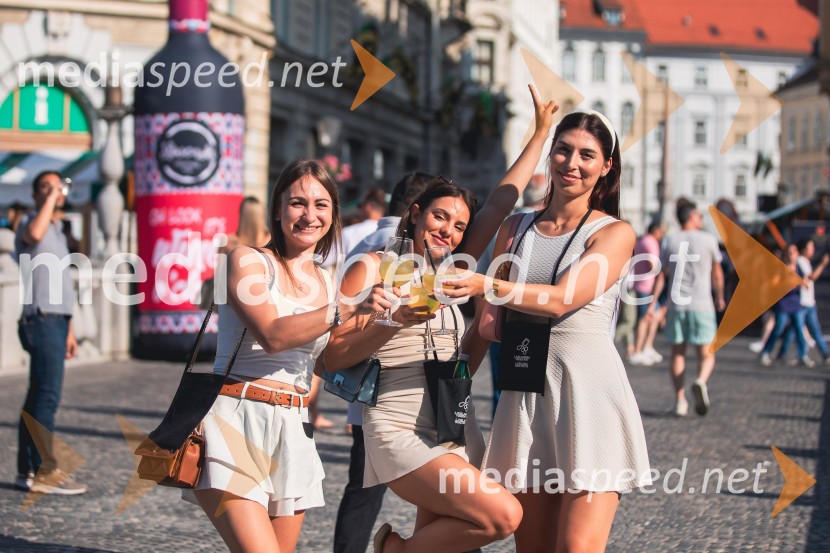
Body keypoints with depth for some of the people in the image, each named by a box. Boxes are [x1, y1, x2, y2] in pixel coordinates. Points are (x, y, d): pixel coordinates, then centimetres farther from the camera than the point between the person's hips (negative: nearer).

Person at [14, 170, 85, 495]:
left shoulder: (57, 232, 22)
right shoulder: (30, 224, -5)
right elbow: (34, 234, -34)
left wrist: (68, 330, 23)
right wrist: (50, 198, -23)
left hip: (56, 322, 9)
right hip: (43, 321, -9)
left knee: (38, 397, 9)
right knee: (47, 397, -13)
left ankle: (28, 472, 11)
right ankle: (44, 472, -14)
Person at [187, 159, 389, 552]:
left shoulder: (327, 283, 15)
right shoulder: (247, 261, -3)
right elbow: (272, 335, -17)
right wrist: (350, 308, -23)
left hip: (292, 432, 6)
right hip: (234, 421, -6)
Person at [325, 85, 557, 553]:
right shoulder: (374, 270, 0)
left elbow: (499, 204, 17)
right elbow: (334, 356, -5)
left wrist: (541, 131, 15)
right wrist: (395, 321, -19)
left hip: (457, 434, 7)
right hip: (403, 431, -7)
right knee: (503, 515, -21)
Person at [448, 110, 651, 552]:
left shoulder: (614, 233, 0)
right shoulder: (516, 229, 14)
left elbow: (561, 299, -17)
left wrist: (486, 286, -28)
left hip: (590, 395, -4)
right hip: (526, 396, 4)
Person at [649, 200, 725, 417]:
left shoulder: (669, 241, 4)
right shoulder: (708, 240, 0)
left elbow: (661, 275, 1)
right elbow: (717, 274, 9)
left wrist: (653, 303, 4)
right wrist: (719, 297, 23)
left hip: (675, 304, 2)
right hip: (701, 304, -2)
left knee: (677, 352, 12)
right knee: (706, 354, 5)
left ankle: (680, 401, 7)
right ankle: (701, 382, -26)